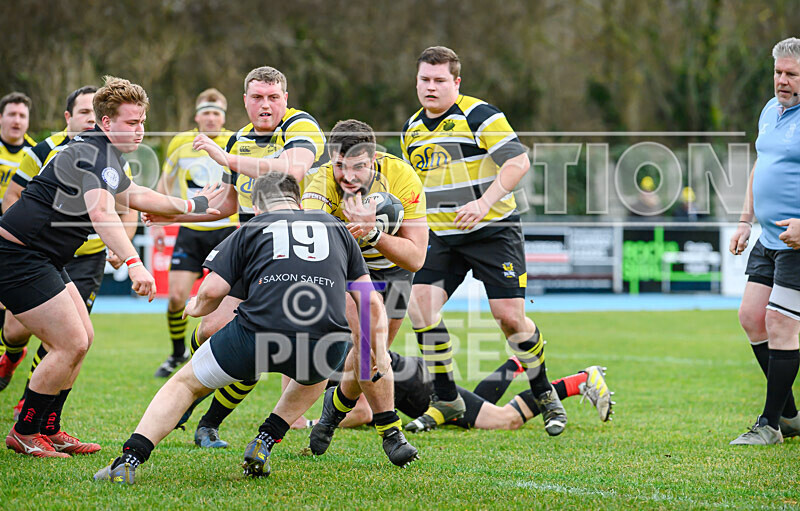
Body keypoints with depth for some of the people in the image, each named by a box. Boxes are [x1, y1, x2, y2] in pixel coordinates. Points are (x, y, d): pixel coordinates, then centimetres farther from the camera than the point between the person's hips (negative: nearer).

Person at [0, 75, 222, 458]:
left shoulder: (106, 155, 16)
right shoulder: (93, 153, -19)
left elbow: (133, 195, 34)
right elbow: (101, 214, -35)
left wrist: (191, 206, 36)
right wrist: (133, 264, -46)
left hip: (42, 260, 11)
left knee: (81, 339, 13)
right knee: (71, 344, -10)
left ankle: (47, 430, 19)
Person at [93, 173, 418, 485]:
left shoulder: (251, 229, 19)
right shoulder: (335, 227, 26)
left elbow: (211, 291, 9)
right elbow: (369, 300, 23)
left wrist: (195, 307, 31)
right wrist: (379, 351, 32)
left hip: (256, 336, -2)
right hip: (326, 347, 2)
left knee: (184, 384, 19)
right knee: (315, 374, 40)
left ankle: (128, 461, 2)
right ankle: (264, 444, 26)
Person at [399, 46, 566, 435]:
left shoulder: (480, 117, -11)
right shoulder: (411, 130, 10)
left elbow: (518, 161, -18)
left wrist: (485, 202, -28)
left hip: (493, 231, -6)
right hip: (442, 238, 6)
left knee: (509, 315, -11)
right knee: (420, 305, -10)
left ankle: (544, 396, 11)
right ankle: (447, 401, 2)